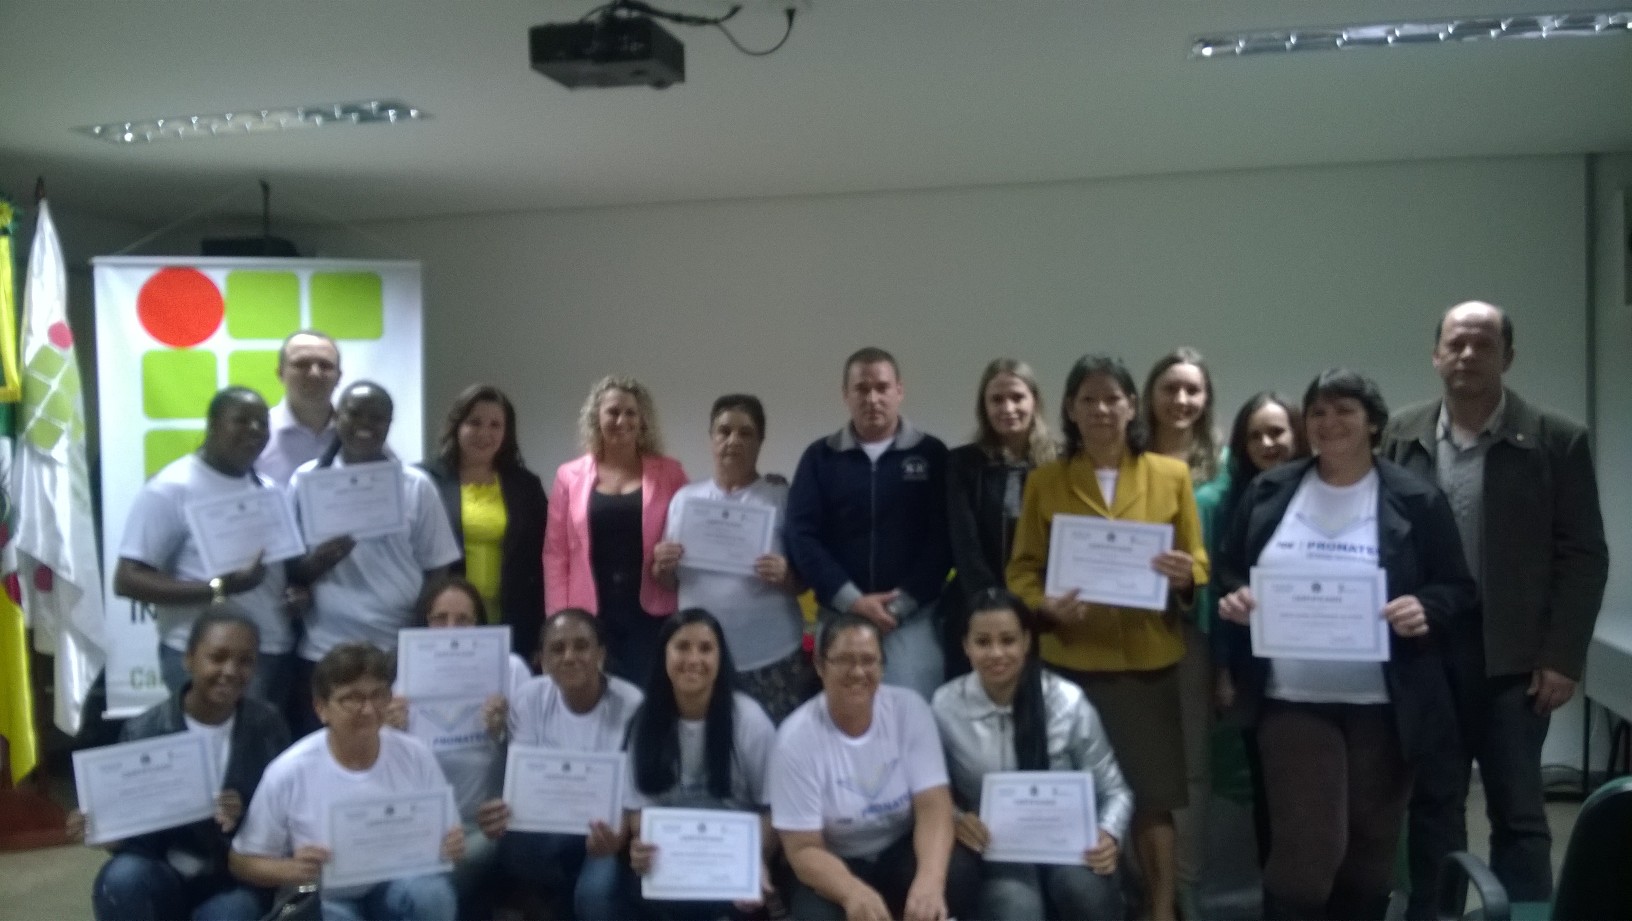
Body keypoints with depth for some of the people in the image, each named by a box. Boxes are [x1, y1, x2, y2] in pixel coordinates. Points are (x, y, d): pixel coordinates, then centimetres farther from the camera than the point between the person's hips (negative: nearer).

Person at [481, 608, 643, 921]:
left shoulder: (631, 705, -16)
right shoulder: (529, 699, -6)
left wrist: (620, 836, -40)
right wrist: (502, 813, -32)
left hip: (610, 831, -3)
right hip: (552, 830, 3)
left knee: (596, 891, -33)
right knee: (514, 846, -32)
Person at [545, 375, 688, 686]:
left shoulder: (670, 473, 5)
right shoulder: (570, 476, 6)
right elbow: (556, 553, 4)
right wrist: (559, 621, -2)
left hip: (652, 616, 0)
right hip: (591, 618, 1)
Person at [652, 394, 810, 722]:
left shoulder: (781, 497, 1)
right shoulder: (684, 498, 8)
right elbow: (667, 581, 13)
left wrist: (785, 575, -17)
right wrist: (663, 566, -8)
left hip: (771, 657, -2)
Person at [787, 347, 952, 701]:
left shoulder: (931, 454, 4)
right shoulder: (820, 457, 7)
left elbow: (942, 537, -2)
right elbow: (802, 535, -1)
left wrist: (900, 603, -11)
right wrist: (851, 601, -11)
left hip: (913, 616, -1)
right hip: (840, 616, 1)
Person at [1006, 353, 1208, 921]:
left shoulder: (1172, 475, 5)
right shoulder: (1045, 481, 4)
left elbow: (1198, 561, 8)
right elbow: (1022, 569, 4)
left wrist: (1185, 577, -14)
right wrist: (1044, 606, -15)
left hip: (1151, 661, 0)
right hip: (1072, 661, 0)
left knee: (1152, 794, 3)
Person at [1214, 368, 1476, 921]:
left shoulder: (1415, 499, -1)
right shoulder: (1269, 492, 4)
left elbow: (1457, 588, 2)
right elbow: (1228, 572, 11)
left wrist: (1426, 610, -18)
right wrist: (1233, 598, -11)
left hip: (1384, 704, 1)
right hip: (1293, 700, 0)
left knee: (1372, 848, 13)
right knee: (1305, 846, -6)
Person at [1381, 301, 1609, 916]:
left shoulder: (1557, 441, -3)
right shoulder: (1401, 436, 4)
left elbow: (1583, 558, -3)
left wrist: (1563, 657, -8)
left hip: (1513, 661, -2)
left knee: (1518, 815, 6)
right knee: (1432, 811, 11)